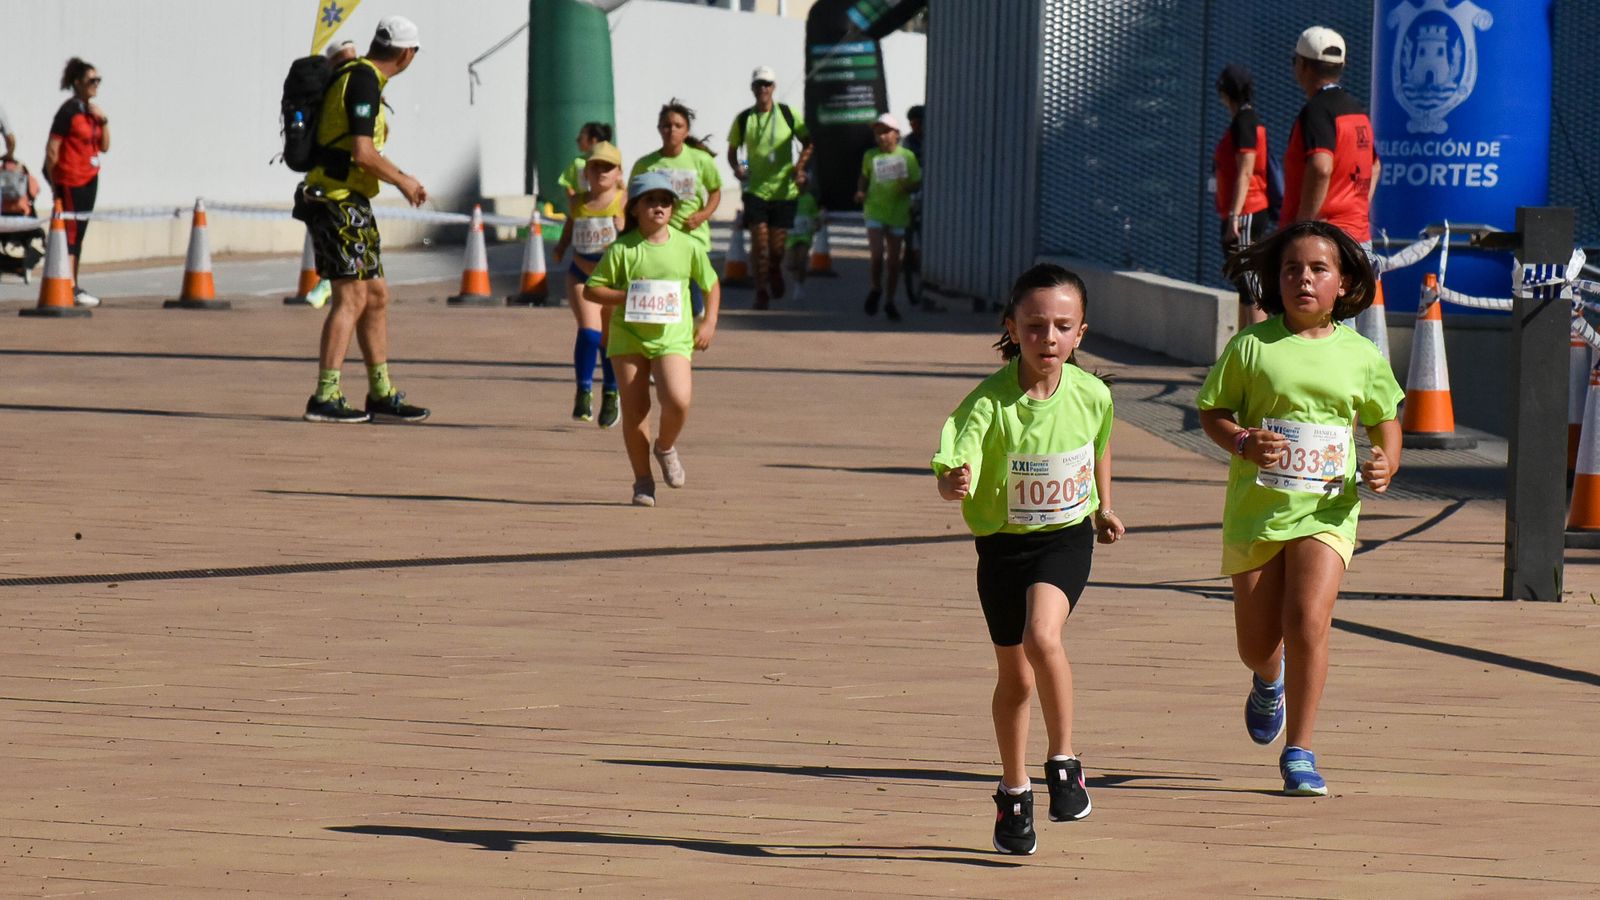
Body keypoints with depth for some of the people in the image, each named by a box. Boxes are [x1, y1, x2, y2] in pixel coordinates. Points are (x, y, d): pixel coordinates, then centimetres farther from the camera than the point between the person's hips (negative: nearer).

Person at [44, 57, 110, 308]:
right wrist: (54, 183, -12)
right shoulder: (69, 111, -12)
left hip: (89, 179, 8)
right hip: (70, 180, -8)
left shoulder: (92, 110, 12)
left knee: (79, 233, 11)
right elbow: (52, 148, -13)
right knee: (71, 232, -8)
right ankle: (70, 288, -8)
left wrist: (104, 121, -3)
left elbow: (104, 147, 12)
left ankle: (73, 286, 16)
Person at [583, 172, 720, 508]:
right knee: (634, 410, -3)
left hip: (672, 337, 0)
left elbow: (712, 285, 17)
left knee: (677, 401, -21)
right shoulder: (622, 249, -3)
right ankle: (643, 480, 15)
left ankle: (666, 448, 12)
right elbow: (591, 290, -2)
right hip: (628, 338, 0)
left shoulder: (688, 247, 2)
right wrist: (628, 298, -16)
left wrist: (709, 322, 4)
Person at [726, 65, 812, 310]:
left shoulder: (788, 115, 0)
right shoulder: (743, 119, 2)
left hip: (783, 189, 0)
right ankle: (761, 292, 1)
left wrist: (800, 167, -10)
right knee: (759, 242, -10)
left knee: (778, 246, 4)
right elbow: (732, 150, 13)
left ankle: (775, 271, 38)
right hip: (755, 189, 0)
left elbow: (808, 143, 7)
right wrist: (736, 167, -8)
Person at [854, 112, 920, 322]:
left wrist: (907, 187, -15)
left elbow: (917, 182, 6)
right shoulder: (870, 156, 3)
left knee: (894, 259, 7)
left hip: (898, 212, 1)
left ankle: (890, 302, 21)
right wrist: (860, 191, -1)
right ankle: (876, 289, 14)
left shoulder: (907, 156, 0)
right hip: (875, 211, -1)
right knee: (877, 254, -14)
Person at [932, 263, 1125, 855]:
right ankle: (1014, 793, 31)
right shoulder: (989, 402, -21)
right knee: (1014, 674, 11)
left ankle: (1063, 762, -7)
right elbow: (954, 471, -31)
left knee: (1042, 636, -26)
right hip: (1002, 544, 0)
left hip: (1067, 537, 0)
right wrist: (954, 483, -54)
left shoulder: (1091, 395, -11)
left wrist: (1104, 506, 25)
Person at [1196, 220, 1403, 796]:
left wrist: (1387, 463, -4)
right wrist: (1243, 442, -18)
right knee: (1256, 643, 8)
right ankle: (1269, 682, 48)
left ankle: (1299, 753, -5)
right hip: (1256, 507, 1)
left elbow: (1383, 419, 16)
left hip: (1325, 510, 0)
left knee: (1308, 623, -18)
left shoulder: (1360, 355, 3)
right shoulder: (1251, 345, -2)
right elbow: (1212, 413, 3)